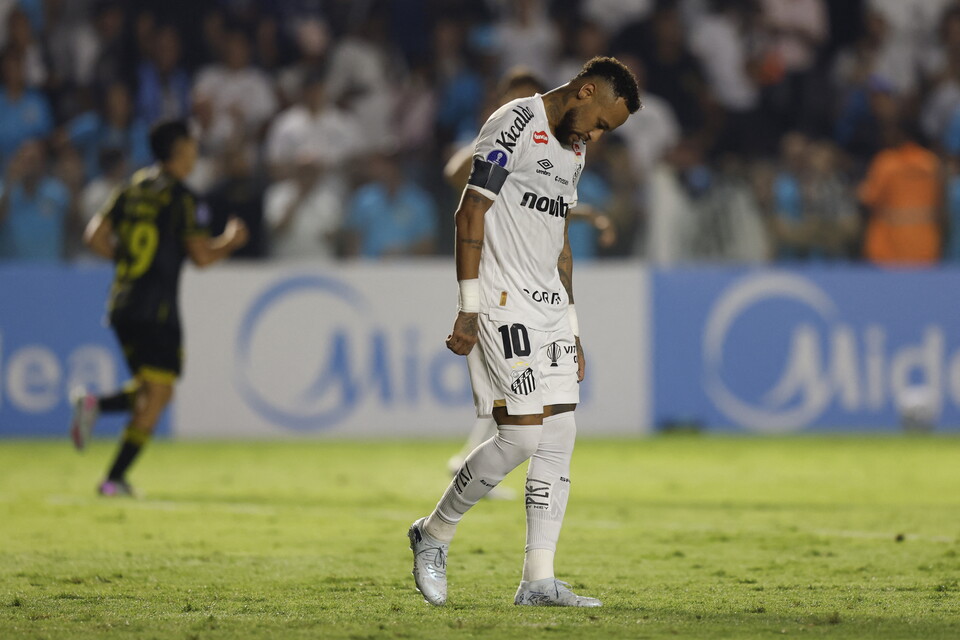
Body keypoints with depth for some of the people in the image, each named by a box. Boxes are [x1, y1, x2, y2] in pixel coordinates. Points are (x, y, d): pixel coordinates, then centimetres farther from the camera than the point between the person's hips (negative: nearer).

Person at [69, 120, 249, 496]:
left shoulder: (133, 189, 11)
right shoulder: (181, 198, -9)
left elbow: (95, 236, 9)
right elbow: (202, 255, -11)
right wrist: (230, 241, 7)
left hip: (121, 306, 7)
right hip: (157, 308, -7)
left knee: (151, 391, 19)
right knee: (157, 395, -2)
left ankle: (95, 404, -7)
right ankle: (115, 479, -10)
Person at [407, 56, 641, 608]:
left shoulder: (573, 150, 18)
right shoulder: (516, 124, -10)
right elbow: (470, 213, -14)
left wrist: (572, 329, 20)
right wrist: (469, 310, -18)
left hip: (548, 304, 9)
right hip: (503, 302, -9)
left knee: (560, 437, 2)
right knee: (521, 436, -14)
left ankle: (539, 581, 3)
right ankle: (434, 535, 5)